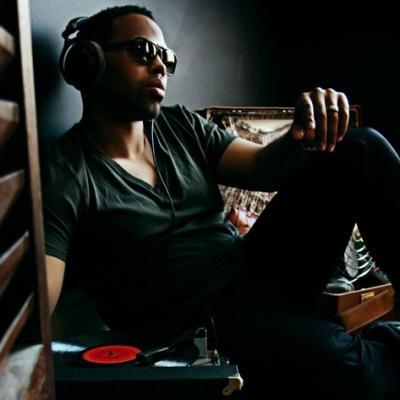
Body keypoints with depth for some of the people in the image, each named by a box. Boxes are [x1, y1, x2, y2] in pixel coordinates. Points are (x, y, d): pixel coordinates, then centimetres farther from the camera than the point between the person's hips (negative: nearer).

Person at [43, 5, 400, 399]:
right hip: (201, 323, -6)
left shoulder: (182, 125, 10)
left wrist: (303, 135, -18)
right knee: (344, 365, -35)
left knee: (361, 148, -7)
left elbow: (263, 167, 4)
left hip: (257, 271, 7)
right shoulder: (62, 176, -10)